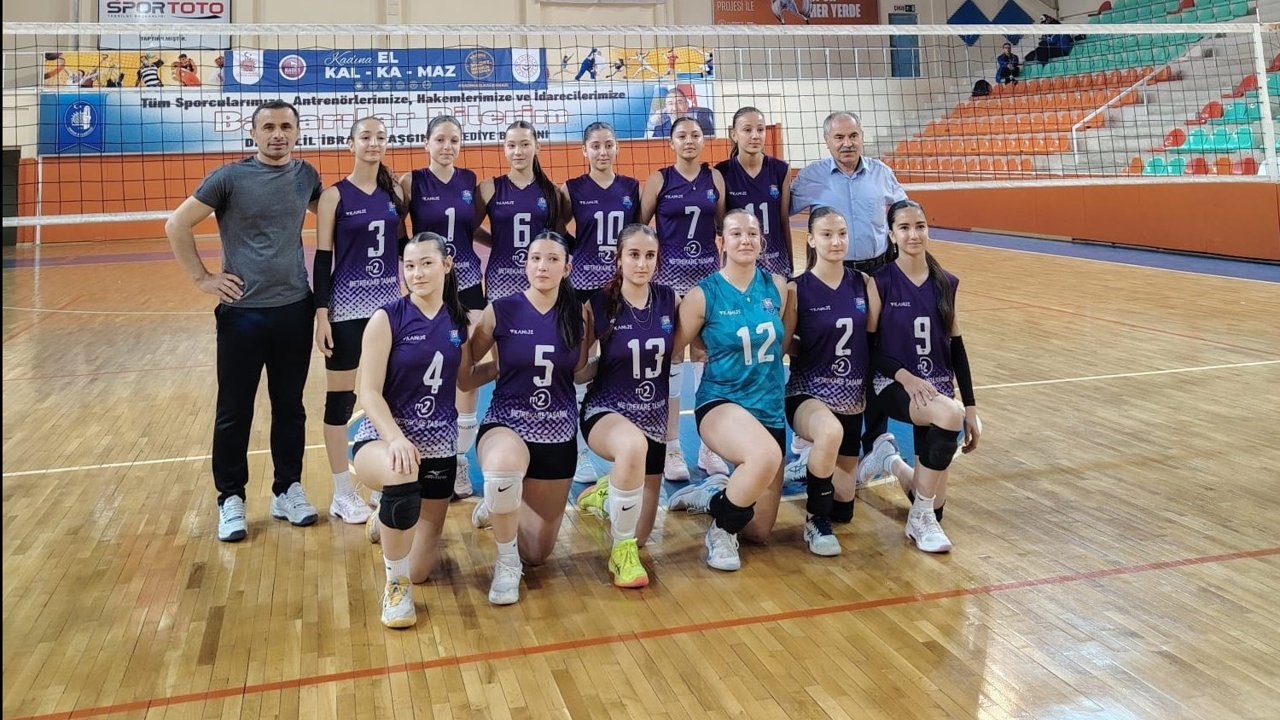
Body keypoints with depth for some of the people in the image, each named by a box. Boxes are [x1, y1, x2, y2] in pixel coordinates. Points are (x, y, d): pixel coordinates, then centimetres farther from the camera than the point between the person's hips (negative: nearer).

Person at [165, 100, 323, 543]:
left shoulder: (306, 176, 4)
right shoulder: (229, 178, -7)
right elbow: (177, 225, -3)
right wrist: (202, 277, -7)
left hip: (295, 309, 3)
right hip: (243, 311, -3)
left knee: (290, 407, 12)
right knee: (234, 412, 5)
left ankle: (288, 490, 25)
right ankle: (230, 499, 18)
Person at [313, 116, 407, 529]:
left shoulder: (394, 192, 7)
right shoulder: (335, 195, -6)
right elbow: (323, 258, -7)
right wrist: (321, 313, -12)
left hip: (391, 303, 5)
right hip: (347, 307, -4)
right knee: (341, 396, 2)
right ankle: (343, 494, 12)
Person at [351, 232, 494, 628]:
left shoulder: (458, 320, 2)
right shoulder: (387, 318, -11)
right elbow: (369, 391, -14)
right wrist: (395, 438, -30)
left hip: (438, 442, 4)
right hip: (384, 435, -4)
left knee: (420, 570, 7)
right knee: (402, 478, -43)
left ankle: (397, 516, 43)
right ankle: (395, 585, -18)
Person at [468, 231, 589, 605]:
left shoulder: (578, 313, -3)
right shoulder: (501, 310, -9)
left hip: (558, 433, 3)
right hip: (506, 423, -3)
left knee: (538, 553, 11)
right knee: (504, 464, -43)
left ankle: (497, 506, 45)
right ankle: (506, 564, -15)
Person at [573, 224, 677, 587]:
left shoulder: (670, 300, -4)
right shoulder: (599, 305, -11)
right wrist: (601, 363, -14)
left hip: (654, 416, 4)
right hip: (606, 411, -4)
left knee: (640, 536, 10)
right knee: (633, 446, -43)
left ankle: (604, 493, 45)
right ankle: (622, 550, -21)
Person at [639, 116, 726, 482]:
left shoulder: (715, 178, 5)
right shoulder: (659, 180, -1)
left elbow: (724, 225, 9)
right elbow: (639, 227, 1)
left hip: (708, 270, 2)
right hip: (670, 271, -2)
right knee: (670, 355, 1)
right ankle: (672, 447, 9)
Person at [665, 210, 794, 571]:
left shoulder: (777, 286, 3)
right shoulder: (703, 295, -9)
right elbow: (672, 350, -1)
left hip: (770, 409, 5)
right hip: (721, 403, -5)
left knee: (759, 532, 7)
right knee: (766, 455, -40)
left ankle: (712, 494, 39)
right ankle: (721, 528, -11)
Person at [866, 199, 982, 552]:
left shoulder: (946, 283, 4)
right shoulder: (881, 281, -7)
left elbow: (957, 349, 7)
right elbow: (869, 346, -6)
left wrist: (971, 408, 4)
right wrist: (905, 376, -22)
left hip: (937, 386, 4)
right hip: (894, 385, -4)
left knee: (934, 506, 1)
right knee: (949, 415, -38)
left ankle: (891, 459, 36)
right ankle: (921, 518, -19)